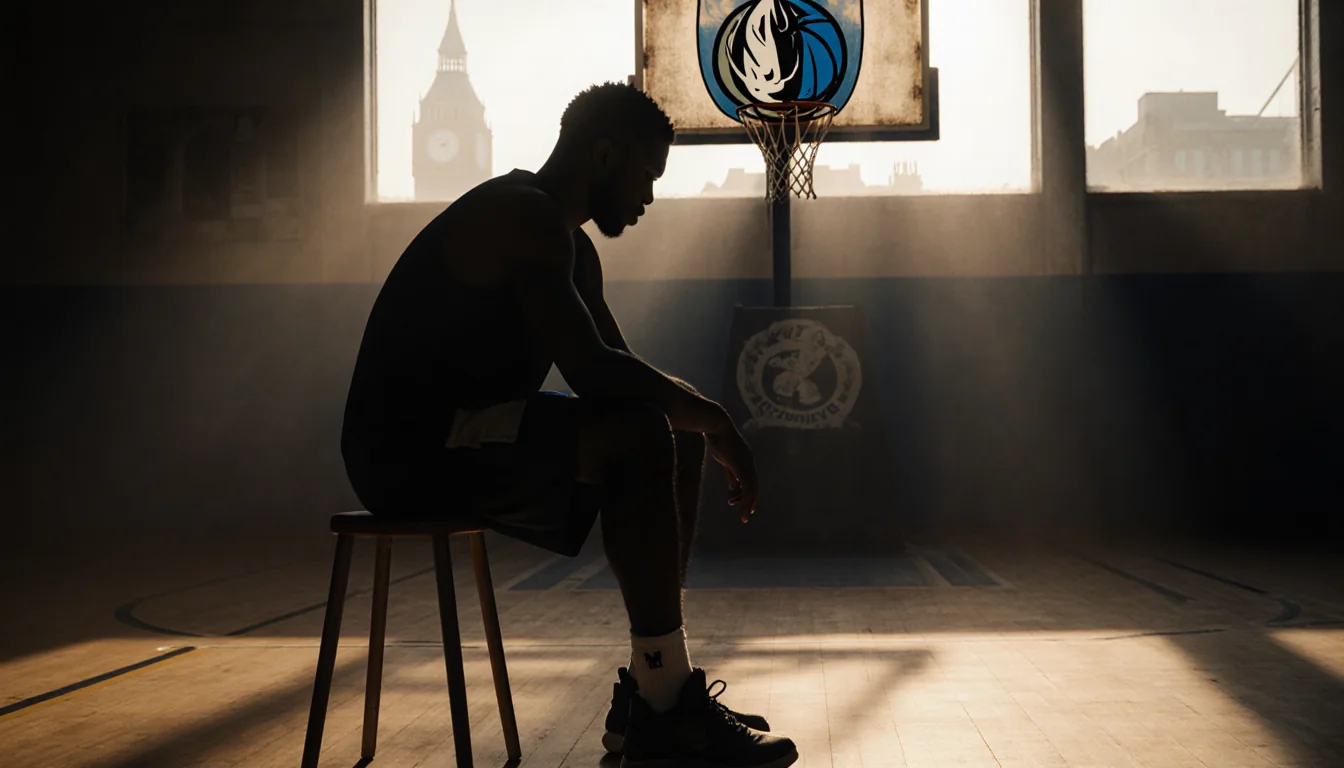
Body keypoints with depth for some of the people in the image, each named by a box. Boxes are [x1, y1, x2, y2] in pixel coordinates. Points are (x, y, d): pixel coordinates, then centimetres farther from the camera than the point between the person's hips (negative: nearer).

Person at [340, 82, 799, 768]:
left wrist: (701, 421, 0)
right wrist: (709, 416, -16)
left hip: (466, 442, 10)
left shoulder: (570, 245, 16)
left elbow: (622, 372, 17)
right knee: (639, 437, -25)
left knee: (676, 441, 8)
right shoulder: (523, 217, -16)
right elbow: (592, 371, -27)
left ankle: (655, 695, 6)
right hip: (412, 450, -10)